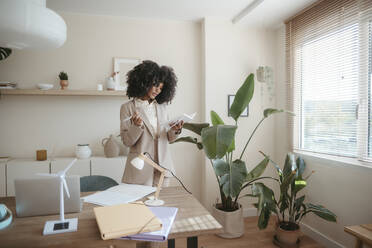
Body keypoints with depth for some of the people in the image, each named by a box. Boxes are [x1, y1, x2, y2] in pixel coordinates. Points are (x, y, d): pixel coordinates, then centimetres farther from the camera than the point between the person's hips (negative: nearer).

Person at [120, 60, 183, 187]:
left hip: (162, 167, 3)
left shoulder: (162, 106, 9)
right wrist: (137, 126, -21)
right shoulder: (128, 107, -1)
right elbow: (127, 141, -5)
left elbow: (167, 137, 11)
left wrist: (175, 130, -8)